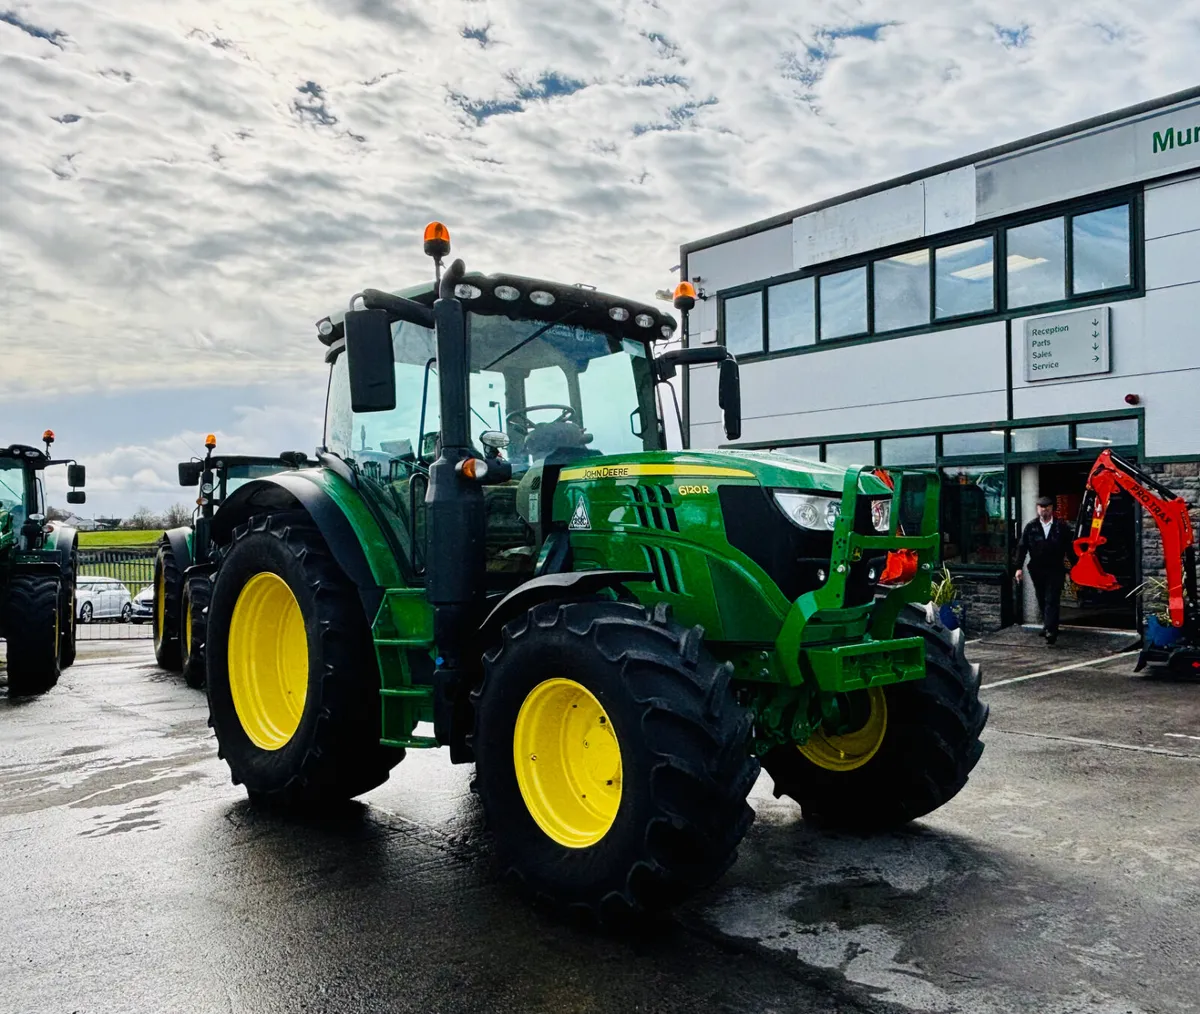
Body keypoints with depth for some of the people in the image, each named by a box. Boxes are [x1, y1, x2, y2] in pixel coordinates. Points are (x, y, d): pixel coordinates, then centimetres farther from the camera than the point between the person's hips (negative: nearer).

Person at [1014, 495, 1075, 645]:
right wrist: (1019, 567, -4)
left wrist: (1069, 561, -2)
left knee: (1052, 600, -9)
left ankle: (1050, 630, -14)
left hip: (1055, 570, -3)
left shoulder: (1062, 526, 0)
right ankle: (1047, 626, 28)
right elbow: (1022, 547, 2)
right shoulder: (1031, 527, 3)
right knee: (1042, 601, 13)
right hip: (1037, 570, 3)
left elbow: (1070, 545, 4)